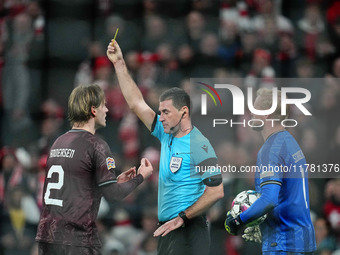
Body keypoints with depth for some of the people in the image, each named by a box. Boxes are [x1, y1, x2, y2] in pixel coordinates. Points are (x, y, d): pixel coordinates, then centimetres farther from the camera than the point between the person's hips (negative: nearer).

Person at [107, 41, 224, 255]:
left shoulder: (198, 144, -12)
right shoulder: (166, 136, 12)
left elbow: (216, 191, -17)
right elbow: (136, 103, 19)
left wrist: (181, 218, -18)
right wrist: (119, 64, 17)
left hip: (187, 231, -8)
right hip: (167, 229, 8)